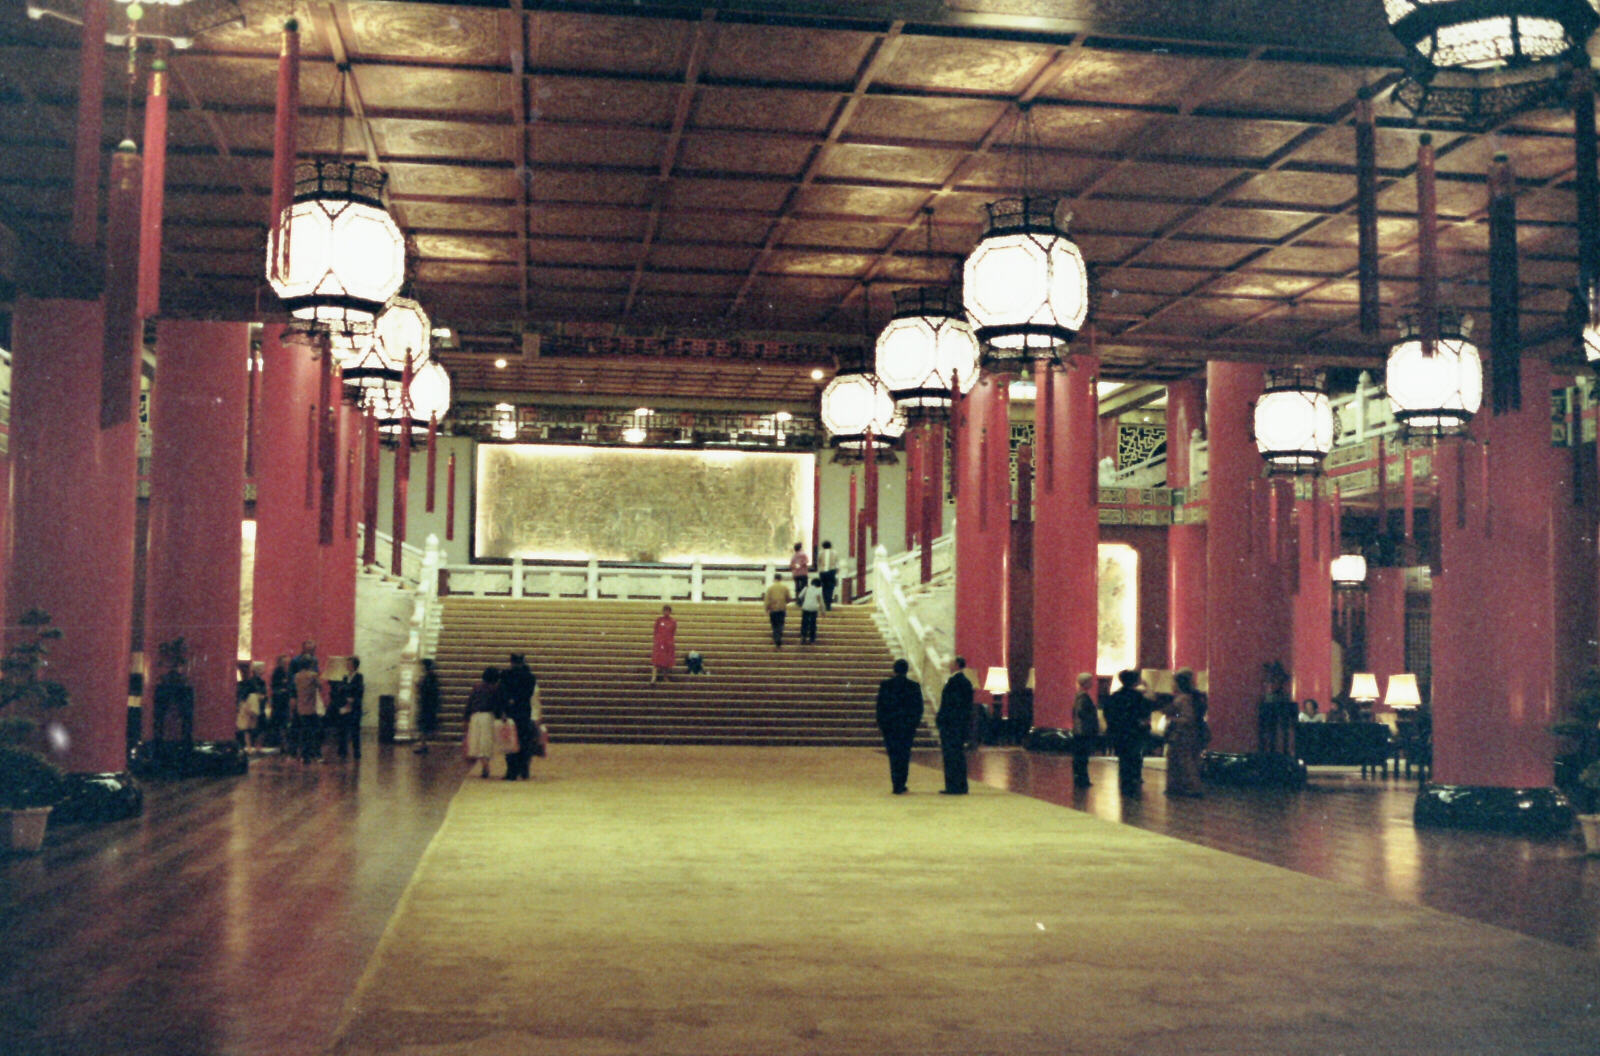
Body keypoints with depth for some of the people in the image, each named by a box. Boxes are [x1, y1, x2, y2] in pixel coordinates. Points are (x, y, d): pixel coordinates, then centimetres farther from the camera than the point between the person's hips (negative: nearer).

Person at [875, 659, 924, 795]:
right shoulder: (914, 686, -3)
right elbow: (919, 708, 1)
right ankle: (901, 785, 7)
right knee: (904, 754, 8)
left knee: (894, 754, 6)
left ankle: (897, 786, 1)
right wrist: (915, 724, 11)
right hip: (908, 725, 0)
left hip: (889, 725, 0)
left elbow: (880, 706, -1)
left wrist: (880, 723, 6)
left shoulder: (885, 685, -3)